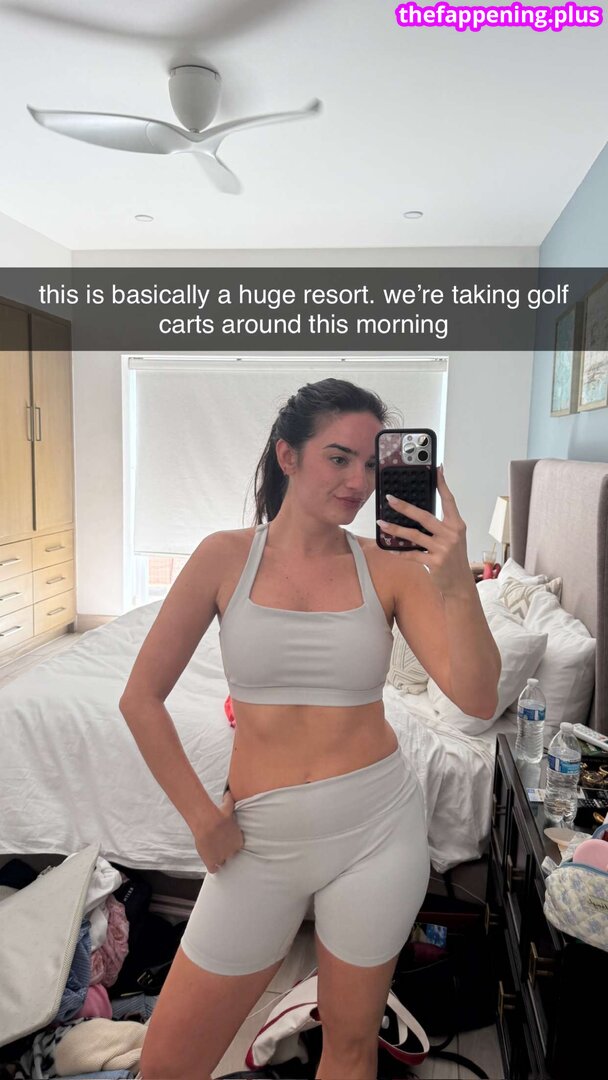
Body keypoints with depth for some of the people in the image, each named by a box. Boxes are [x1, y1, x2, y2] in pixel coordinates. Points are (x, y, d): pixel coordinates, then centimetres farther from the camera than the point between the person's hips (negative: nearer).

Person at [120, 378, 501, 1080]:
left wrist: (456, 585, -29)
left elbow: (477, 698, -14)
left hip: (378, 829, 1)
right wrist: (203, 818, -3)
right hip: (262, 839, 0)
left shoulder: (391, 567, -6)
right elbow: (141, 699, -3)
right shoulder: (227, 556, -7)